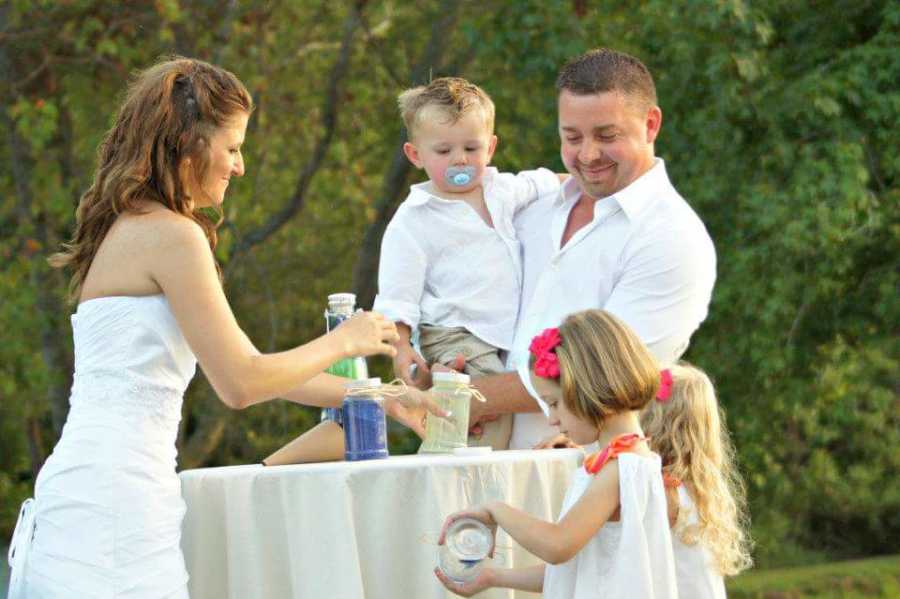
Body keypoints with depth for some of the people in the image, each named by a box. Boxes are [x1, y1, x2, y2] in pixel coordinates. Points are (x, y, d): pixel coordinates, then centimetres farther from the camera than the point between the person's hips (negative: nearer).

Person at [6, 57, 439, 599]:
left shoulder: (133, 229, 20)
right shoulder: (172, 235, -9)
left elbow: (246, 367, 22)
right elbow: (240, 384, -11)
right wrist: (342, 342, 5)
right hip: (112, 501, -9)